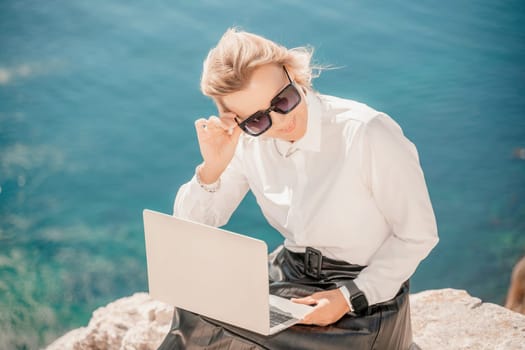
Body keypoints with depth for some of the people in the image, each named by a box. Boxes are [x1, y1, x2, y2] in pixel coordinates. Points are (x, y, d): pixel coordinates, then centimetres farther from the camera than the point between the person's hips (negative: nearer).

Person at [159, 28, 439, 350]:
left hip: (367, 295, -4)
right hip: (287, 278, 5)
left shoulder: (370, 135, -23)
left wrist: (350, 297, -21)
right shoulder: (247, 141, -7)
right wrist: (211, 169, -19)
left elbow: (418, 235, -13)